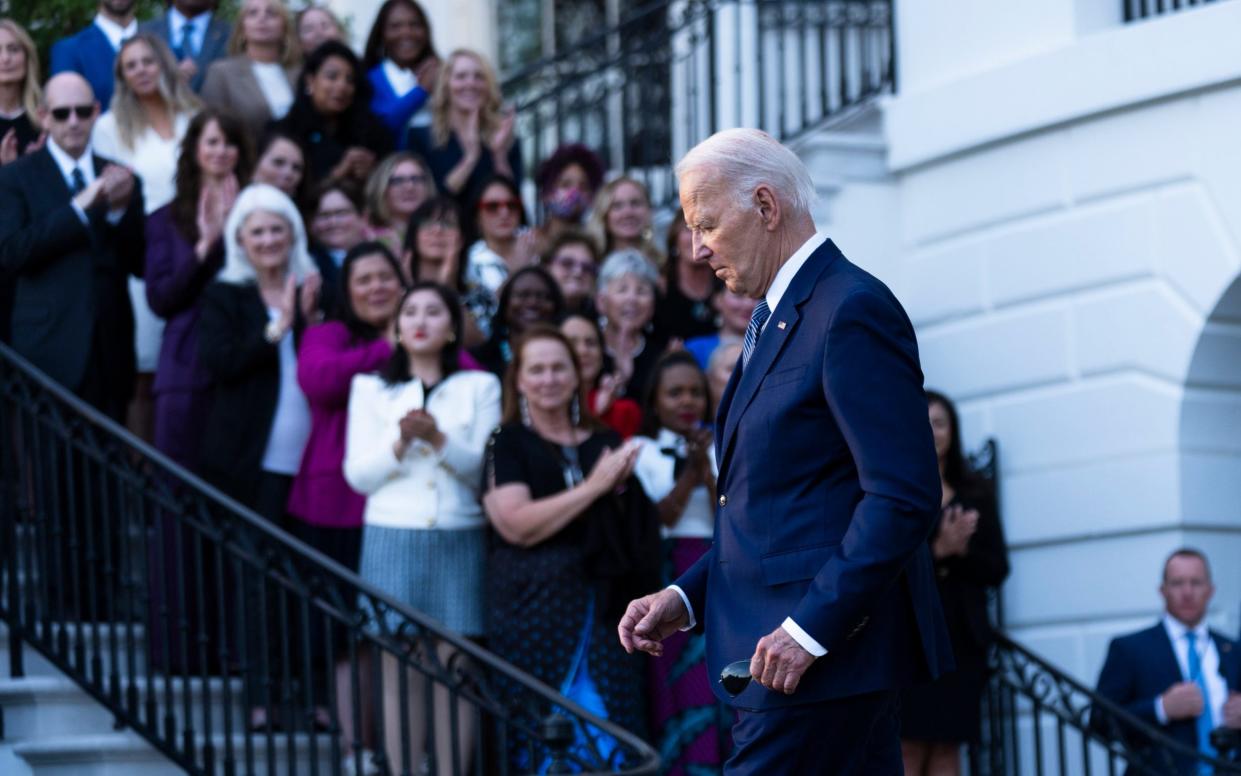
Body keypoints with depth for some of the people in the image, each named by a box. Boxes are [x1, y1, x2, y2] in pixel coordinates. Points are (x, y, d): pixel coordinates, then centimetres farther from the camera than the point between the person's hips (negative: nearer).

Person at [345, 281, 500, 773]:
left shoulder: (479, 387, 10)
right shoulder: (371, 388, 11)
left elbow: (484, 468, 0)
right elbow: (359, 474, 3)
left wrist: (438, 438, -15)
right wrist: (401, 442, -13)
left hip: (460, 540, 0)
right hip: (392, 537, 0)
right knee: (400, 667, -4)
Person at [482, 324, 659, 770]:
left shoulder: (602, 444, 15)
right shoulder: (507, 443, 3)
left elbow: (638, 527, 20)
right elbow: (518, 526, -12)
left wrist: (623, 486, 0)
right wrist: (593, 486, -12)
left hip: (602, 600, 3)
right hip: (535, 601, -3)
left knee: (612, 724, -4)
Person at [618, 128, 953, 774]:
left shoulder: (853, 310, -13)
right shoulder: (772, 320, 19)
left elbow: (904, 497, -20)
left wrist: (810, 629, -23)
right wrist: (687, 597, 11)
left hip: (831, 652, -10)